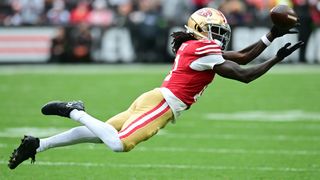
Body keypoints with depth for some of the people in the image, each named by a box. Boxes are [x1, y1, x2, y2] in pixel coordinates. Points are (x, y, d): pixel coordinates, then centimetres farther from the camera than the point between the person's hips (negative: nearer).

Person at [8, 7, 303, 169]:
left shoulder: (195, 46, 18)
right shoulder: (204, 49, -11)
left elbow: (241, 57, 21)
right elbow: (244, 75, -12)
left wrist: (272, 36, 20)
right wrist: (277, 59, -5)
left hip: (155, 101, 10)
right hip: (161, 103, -10)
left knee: (103, 134, 9)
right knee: (119, 144, -23)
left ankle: (38, 144, 7)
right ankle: (74, 112, -9)